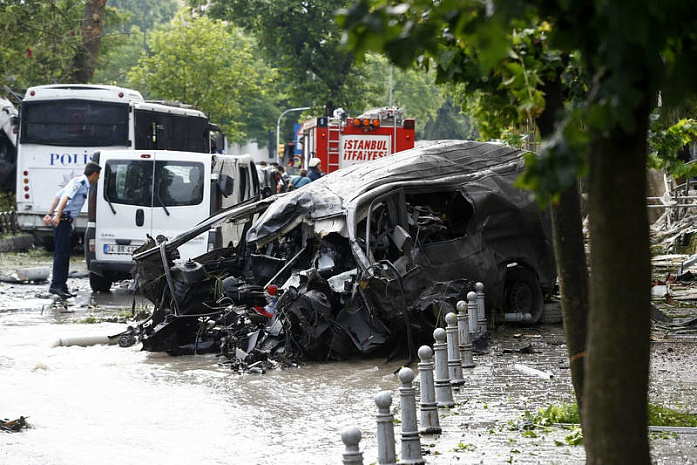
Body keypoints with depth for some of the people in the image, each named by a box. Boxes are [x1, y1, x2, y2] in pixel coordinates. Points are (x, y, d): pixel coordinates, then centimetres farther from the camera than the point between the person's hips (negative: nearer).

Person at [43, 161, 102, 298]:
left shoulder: (83, 184, 20)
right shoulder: (79, 182, -10)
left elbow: (57, 197, 23)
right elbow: (65, 197, -23)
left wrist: (50, 214, 20)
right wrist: (57, 216, -33)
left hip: (65, 221, 10)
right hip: (63, 220, -10)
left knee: (64, 254, 11)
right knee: (61, 253, -13)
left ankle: (62, 286, 14)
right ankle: (56, 285, -15)